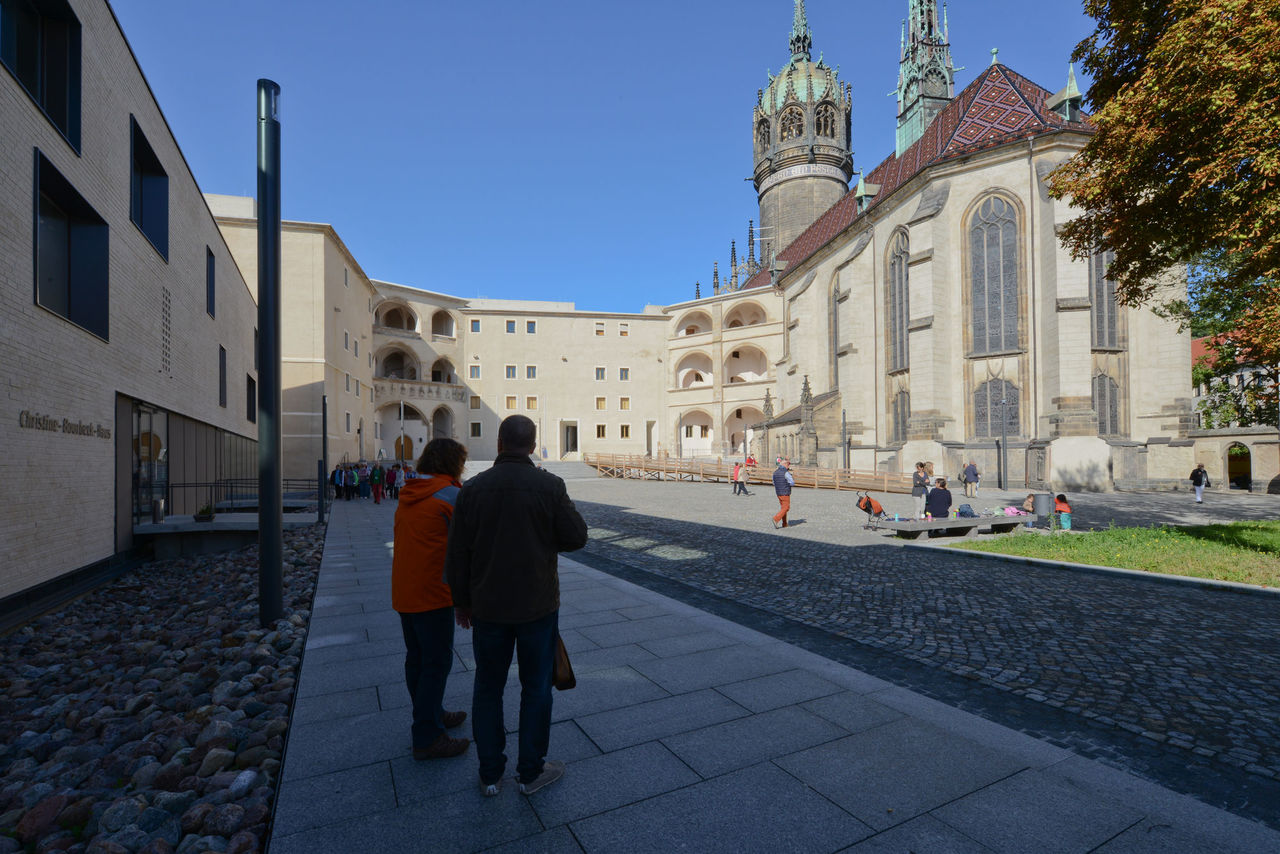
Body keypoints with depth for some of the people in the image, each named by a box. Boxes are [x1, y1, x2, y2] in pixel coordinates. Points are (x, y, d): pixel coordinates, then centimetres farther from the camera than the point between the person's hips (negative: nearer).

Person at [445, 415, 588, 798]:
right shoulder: (550, 486, -14)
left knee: (487, 689, 18)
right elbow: (576, 537, -9)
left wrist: (462, 601, 11)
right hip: (537, 607, -2)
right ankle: (531, 772, 27)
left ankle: (490, 774, 30)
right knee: (536, 689, 14)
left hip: (487, 608, 3)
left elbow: (457, 554, -1)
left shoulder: (474, 488, -6)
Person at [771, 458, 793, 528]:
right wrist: (793, 480, 5)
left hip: (778, 493, 7)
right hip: (785, 493, -7)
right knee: (786, 508, 0)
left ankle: (784, 524, 19)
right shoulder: (786, 473, -17)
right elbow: (792, 483, -16)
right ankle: (776, 519, -15)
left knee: (783, 507, 16)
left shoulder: (775, 472, 5)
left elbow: (774, 483, 14)